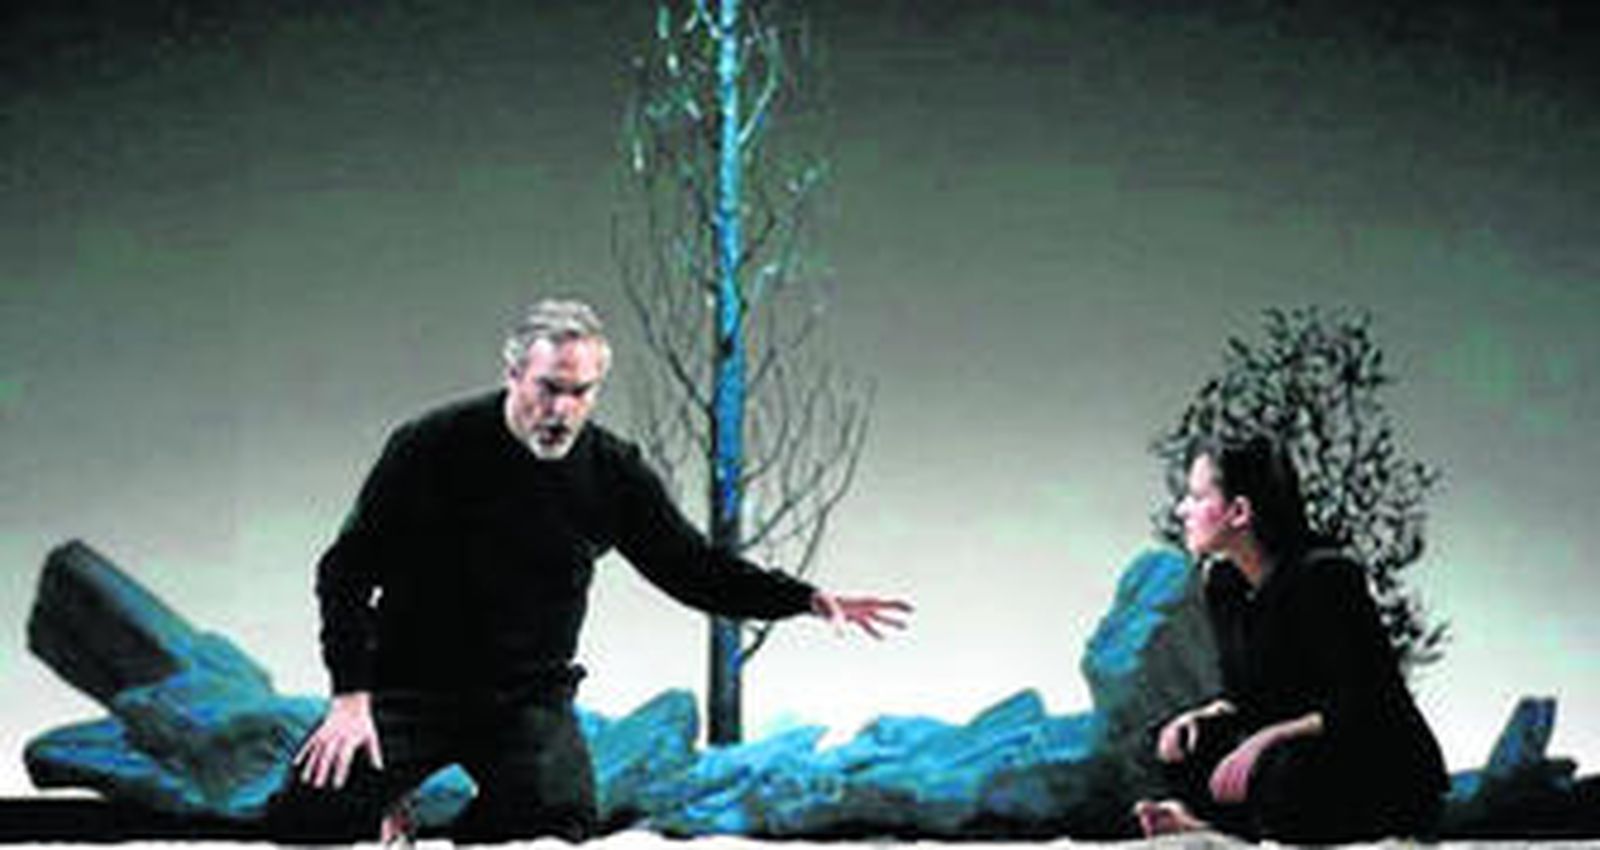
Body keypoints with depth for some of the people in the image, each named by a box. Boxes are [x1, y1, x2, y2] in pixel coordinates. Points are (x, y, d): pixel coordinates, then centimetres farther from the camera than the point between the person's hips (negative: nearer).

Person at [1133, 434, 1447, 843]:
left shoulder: (1325, 577, -20)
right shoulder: (1223, 584, 4)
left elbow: (1362, 709, -24)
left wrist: (1269, 737, -32)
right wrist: (1203, 716, -8)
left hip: (1392, 781, -7)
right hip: (1295, 754, 8)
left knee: (1286, 771, -36)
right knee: (1178, 744, -8)